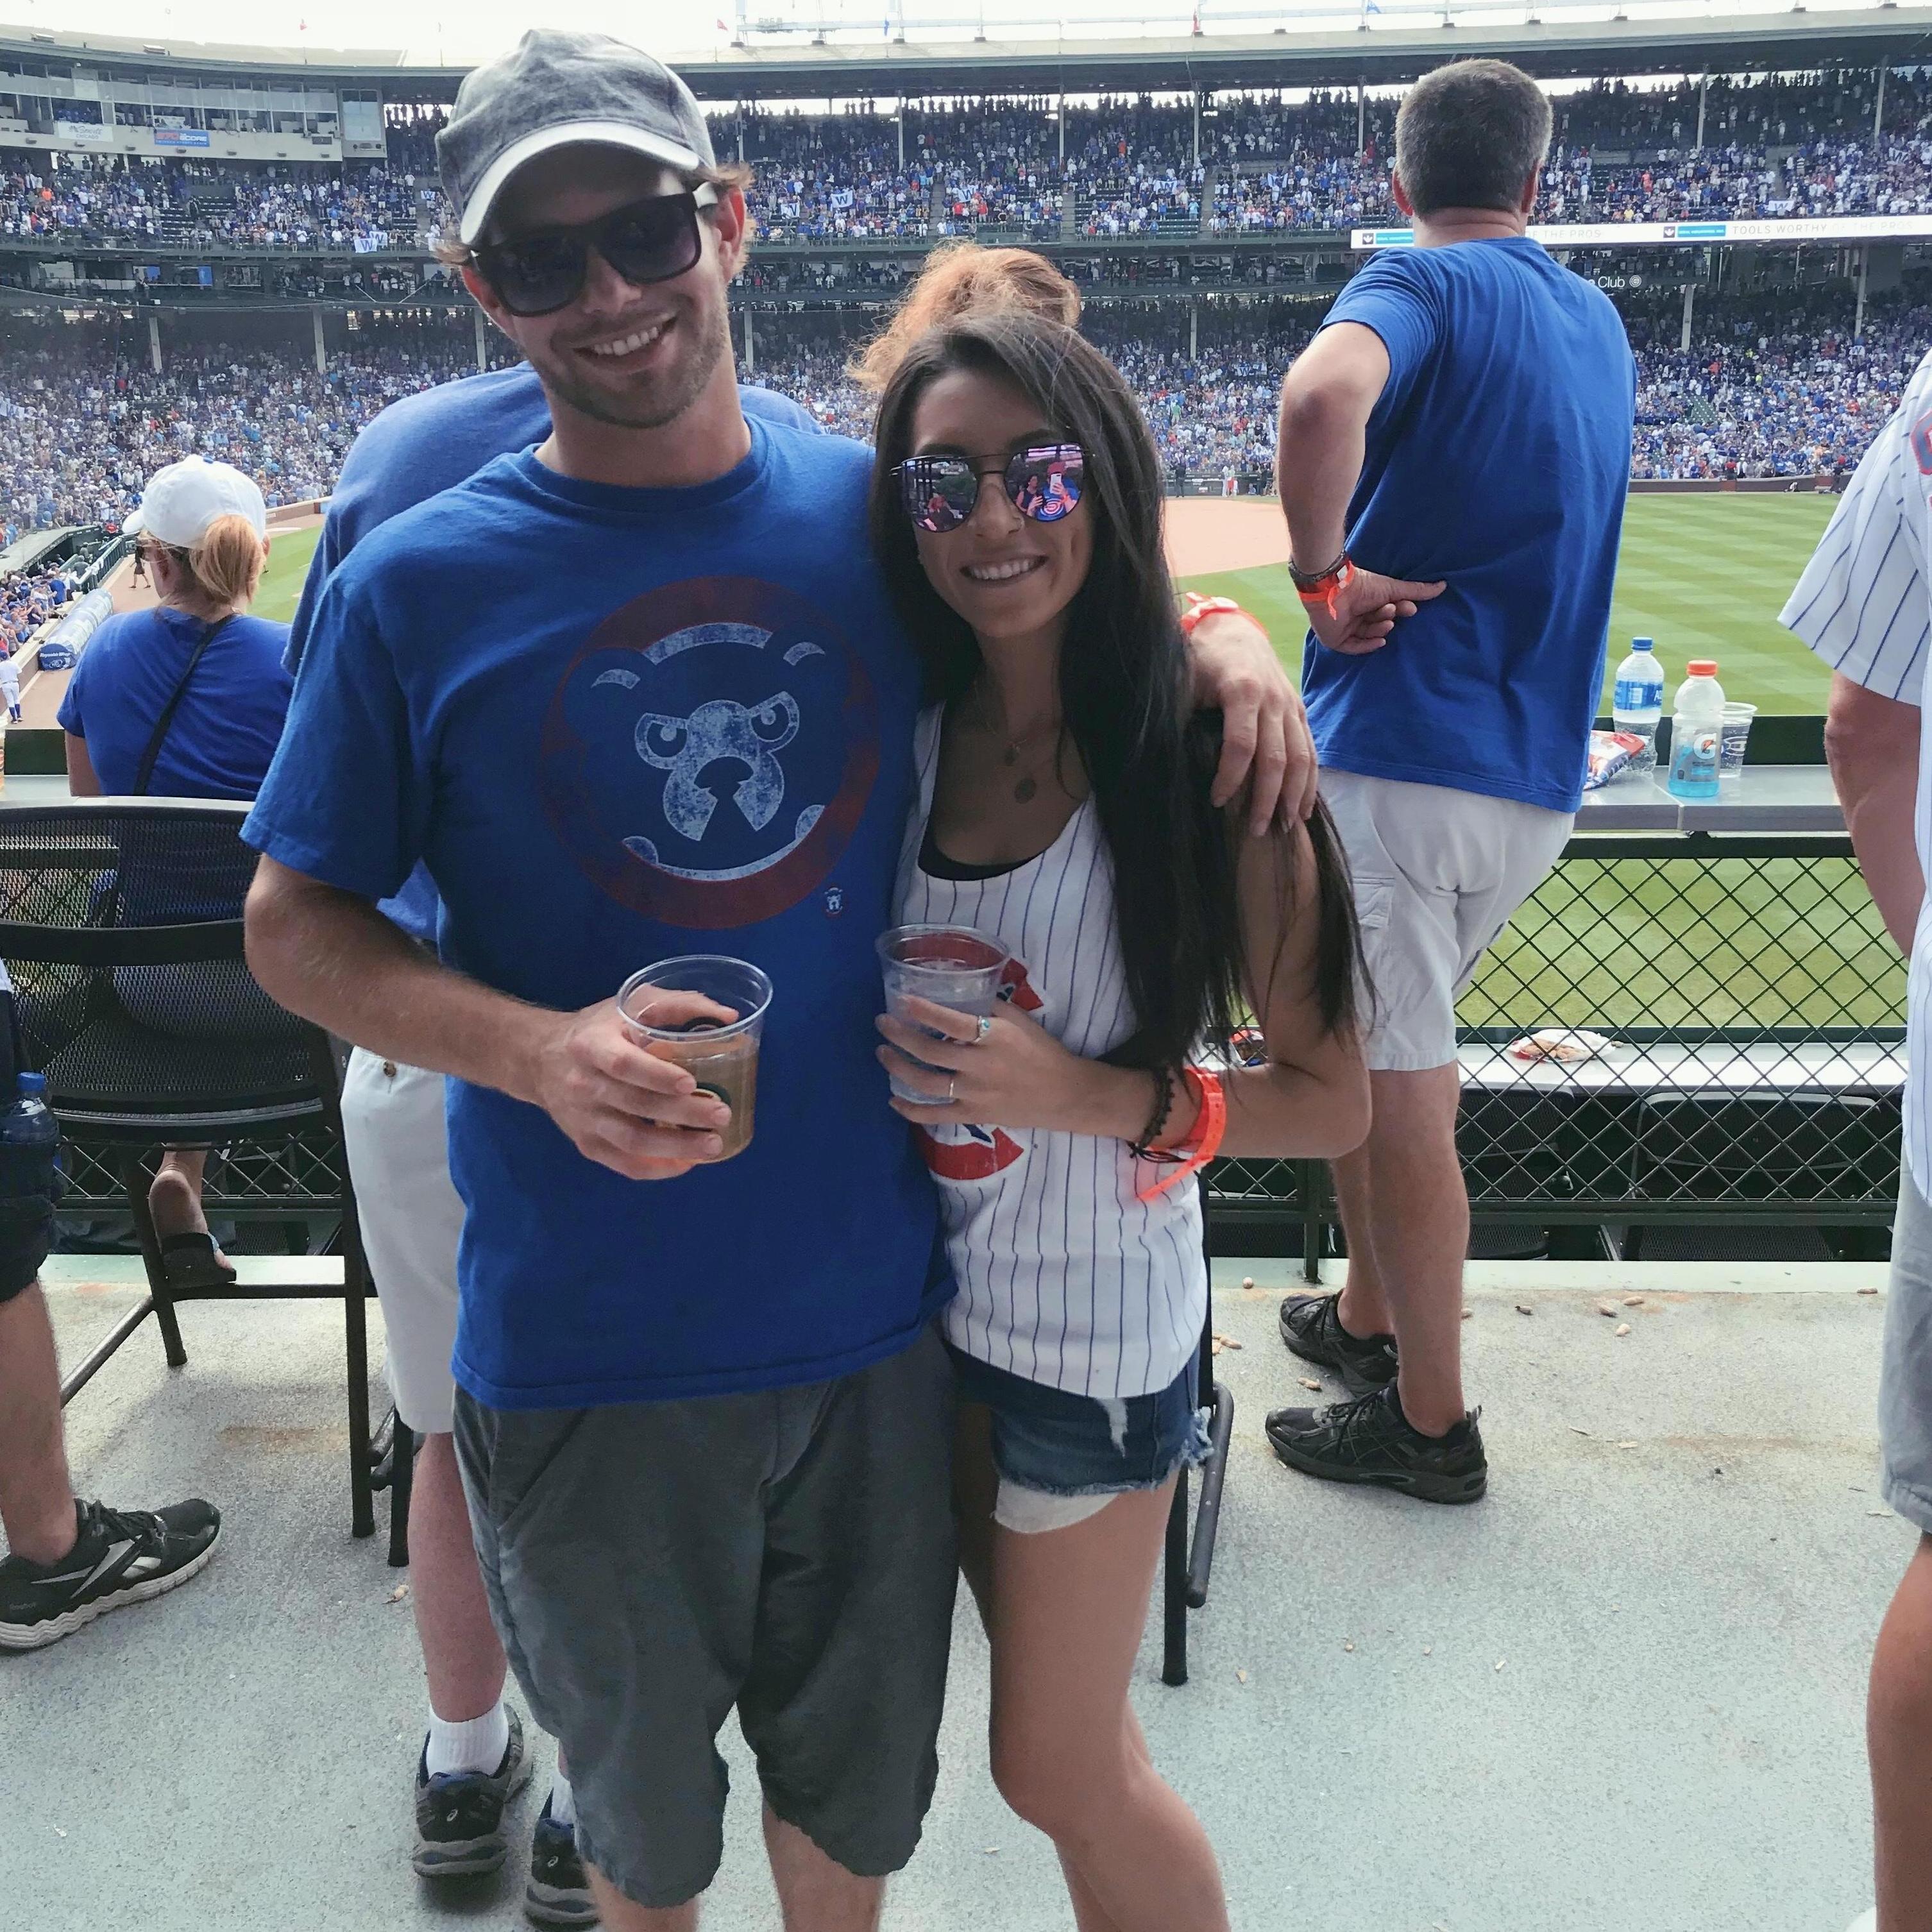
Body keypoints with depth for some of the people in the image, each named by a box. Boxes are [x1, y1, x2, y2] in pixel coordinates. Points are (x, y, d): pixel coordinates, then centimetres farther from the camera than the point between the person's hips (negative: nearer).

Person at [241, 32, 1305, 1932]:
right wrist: (541, 1051, -20)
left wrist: (1211, 642, -8)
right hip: (586, 1348, -1)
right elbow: (295, 921, -3)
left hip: (875, 1303, 2)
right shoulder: (418, 585, -8)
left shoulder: (877, 511, -2)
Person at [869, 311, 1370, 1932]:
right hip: (920, 1289, 5)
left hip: (1095, 1321, -4)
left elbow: (1334, 1104, -14)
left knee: (1061, 1773, 13)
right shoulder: (907, 735, -4)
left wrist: (1086, 1093, -24)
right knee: (1061, 1739, 22)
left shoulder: (1204, 763, -18)